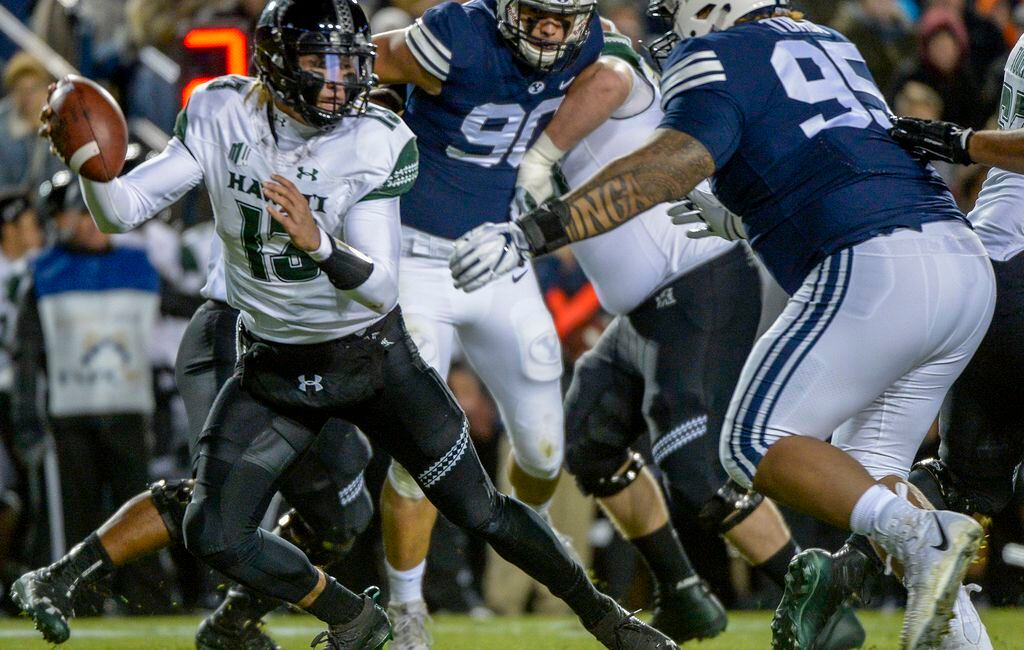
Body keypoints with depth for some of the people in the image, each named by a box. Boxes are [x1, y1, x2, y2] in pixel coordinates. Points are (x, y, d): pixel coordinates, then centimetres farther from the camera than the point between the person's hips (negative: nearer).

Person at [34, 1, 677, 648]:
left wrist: (317, 243, -47)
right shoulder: (222, 115, -13)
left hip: (372, 353, -2)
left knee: (480, 512, 4)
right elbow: (122, 210, -11)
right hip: (273, 369, 2)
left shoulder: (377, 142, -20)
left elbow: (382, 286, -27)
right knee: (214, 536, -10)